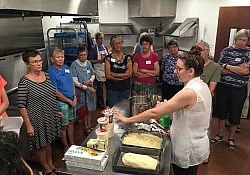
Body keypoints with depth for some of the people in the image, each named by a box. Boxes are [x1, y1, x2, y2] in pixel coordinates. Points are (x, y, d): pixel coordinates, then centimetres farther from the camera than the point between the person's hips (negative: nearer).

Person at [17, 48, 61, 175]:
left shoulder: (46, 75, -1)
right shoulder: (24, 82, -20)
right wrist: (28, 125, -17)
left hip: (50, 116, 6)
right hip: (36, 119, -6)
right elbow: (21, 106, -18)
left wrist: (56, 111, 14)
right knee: (40, 145, 14)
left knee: (48, 142, 24)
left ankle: (50, 163, 45)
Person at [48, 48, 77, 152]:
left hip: (72, 101, 7)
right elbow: (55, 92, -17)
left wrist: (74, 97, 2)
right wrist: (68, 101, -13)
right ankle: (66, 147, 27)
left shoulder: (66, 67, 6)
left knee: (71, 122, 19)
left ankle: (72, 144, 37)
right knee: (64, 126, 8)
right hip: (61, 102, -7)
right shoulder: (51, 71, -15)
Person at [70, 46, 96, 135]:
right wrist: (86, 87, -21)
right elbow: (75, 81, -15)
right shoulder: (74, 65, -13)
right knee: (83, 110, 7)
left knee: (89, 109, 14)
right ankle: (86, 127, 24)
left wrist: (90, 81, -10)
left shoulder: (88, 63, 2)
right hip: (80, 91, -4)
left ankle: (89, 126, 31)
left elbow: (93, 74, 12)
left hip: (90, 90, 5)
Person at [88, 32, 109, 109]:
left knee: (105, 87, 10)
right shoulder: (93, 49, -8)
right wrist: (99, 60, -21)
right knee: (99, 88, 0)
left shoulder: (105, 47, 10)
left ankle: (102, 103, 25)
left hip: (106, 70, 6)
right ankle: (99, 104, 15)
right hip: (98, 70, -6)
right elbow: (91, 61, -10)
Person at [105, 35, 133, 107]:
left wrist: (115, 74, -11)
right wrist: (124, 76, -9)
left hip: (125, 88, 3)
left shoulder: (127, 57, 5)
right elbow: (108, 76, -11)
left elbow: (130, 74, -4)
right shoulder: (108, 58, -3)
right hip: (112, 89, -2)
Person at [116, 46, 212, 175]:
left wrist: (128, 120, -21)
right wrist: (174, 130, 6)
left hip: (187, 152, -8)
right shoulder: (202, 86, 0)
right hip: (198, 145, 9)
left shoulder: (189, 92, -30)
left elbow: (154, 113, -29)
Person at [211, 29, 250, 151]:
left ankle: (231, 139, 28)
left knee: (235, 114, 9)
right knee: (221, 111, 12)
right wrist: (237, 69, -14)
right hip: (223, 86, 1)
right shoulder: (226, 51, 2)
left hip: (239, 89, -1)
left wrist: (227, 66, -15)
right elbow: (220, 69, -5)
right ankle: (219, 135, 30)